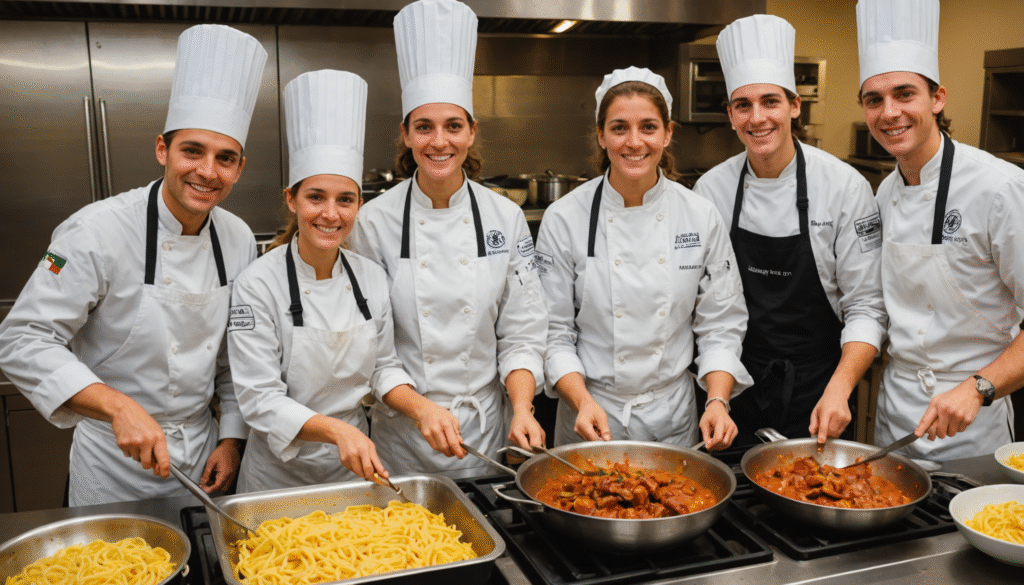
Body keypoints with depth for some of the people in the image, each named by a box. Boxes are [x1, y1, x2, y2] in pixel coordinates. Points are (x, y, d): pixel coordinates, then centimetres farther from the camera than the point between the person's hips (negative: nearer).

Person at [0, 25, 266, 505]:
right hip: (114, 461, -4)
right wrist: (118, 406, -31)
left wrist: (230, 438, 4)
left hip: (201, 454, 5)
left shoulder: (239, 239, -3)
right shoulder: (97, 231, -19)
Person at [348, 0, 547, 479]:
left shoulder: (505, 218, -3)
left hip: (485, 428, 2)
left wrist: (521, 410, -15)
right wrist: (420, 407, -21)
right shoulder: (375, 220, -8)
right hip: (400, 437, -1)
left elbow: (521, 334, -1)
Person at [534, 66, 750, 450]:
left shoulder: (701, 217, -5)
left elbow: (721, 324, 0)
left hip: (673, 416, 2)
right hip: (591, 416, -1)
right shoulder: (565, 218, -11)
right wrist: (583, 401, -20)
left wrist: (718, 400, -13)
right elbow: (554, 331, -7)